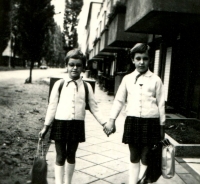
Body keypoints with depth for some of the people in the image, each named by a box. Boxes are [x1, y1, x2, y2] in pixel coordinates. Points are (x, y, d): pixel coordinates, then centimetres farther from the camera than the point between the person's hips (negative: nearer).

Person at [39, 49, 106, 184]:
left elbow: (94, 107, 5)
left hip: (77, 124, 2)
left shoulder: (87, 87, 3)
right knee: (60, 156, 5)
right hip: (60, 123, -2)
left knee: (71, 156, 14)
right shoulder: (59, 84, -1)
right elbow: (52, 106, 2)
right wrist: (46, 126, 2)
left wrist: (104, 123, -2)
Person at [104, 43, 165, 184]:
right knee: (134, 157, 13)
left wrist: (162, 126, 4)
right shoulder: (127, 79, 6)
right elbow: (119, 100, 8)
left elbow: (161, 104, 3)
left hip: (151, 121, -2)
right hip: (132, 120, 2)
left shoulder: (155, 80, 1)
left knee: (145, 158, 5)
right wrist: (112, 120, 3)